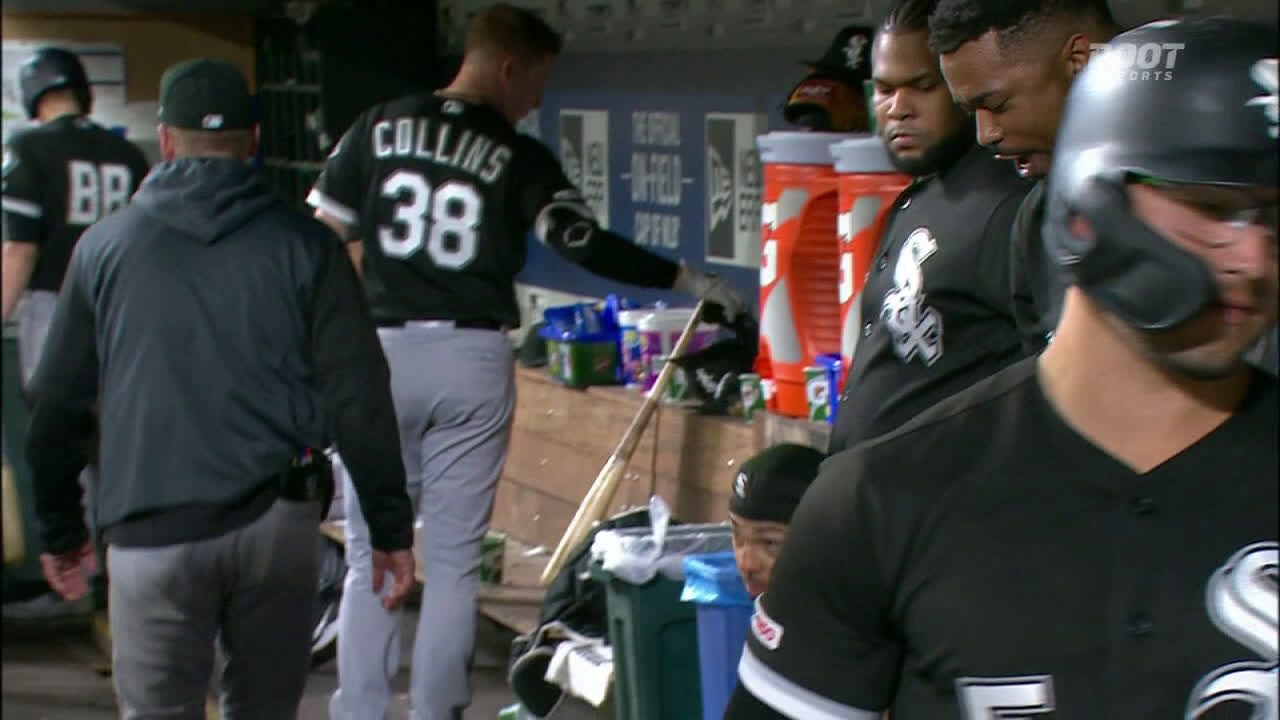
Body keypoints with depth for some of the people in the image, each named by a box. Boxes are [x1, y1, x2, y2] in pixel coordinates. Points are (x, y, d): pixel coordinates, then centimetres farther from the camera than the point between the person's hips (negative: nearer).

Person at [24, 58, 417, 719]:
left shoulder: (104, 246, 5)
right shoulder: (303, 244, 1)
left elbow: (57, 404, 9)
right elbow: (360, 397, -3)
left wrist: (59, 530, 20)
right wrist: (391, 527, 5)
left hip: (153, 530, -1)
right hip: (277, 517, 1)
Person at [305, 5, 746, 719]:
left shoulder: (379, 127, 6)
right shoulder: (520, 158, -1)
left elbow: (324, 239, 5)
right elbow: (586, 244, -3)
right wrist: (689, 279, 5)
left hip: (382, 352, 2)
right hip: (472, 361, -1)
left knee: (372, 556, 9)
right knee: (454, 560, 8)